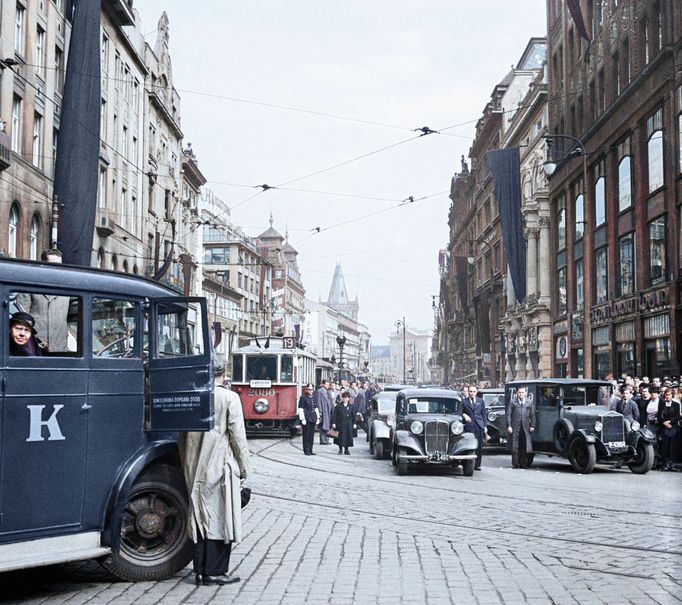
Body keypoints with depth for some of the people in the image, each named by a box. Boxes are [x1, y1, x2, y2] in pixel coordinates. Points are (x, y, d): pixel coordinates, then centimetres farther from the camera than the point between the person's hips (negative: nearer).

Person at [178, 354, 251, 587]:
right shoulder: (229, 398, -10)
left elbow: (182, 435, 10)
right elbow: (237, 435, -9)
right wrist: (244, 467, 1)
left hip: (195, 469, 5)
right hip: (220, 466, -5)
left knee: (200, 517, 12)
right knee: (220, 517, 2)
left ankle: (200, 570, 16)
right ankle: (215, 572, 3)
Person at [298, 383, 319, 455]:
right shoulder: (303, 398, -4)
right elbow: (300, 409, -9)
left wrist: (318, 418, 13)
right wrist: (302, 419, -15)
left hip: (313, 419, 6)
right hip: (306, 419, -6)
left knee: (312, 435, 8)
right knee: (306, 435, -2)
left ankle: (310, 451, 14)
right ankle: (306, 451, 2)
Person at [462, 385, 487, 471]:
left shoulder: (481, 401, 14)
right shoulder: (464, 401, 6)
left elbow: (484, 414, 14)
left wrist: (485, 426, 8)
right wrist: (464, 415, -12)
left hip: (479, 426, 2)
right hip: (469, 426, -2)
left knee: (479, 447, 0)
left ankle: (477, 465, 6)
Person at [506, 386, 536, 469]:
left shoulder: (530, 402, 12)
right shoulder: (512, 402, 7)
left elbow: (532, 414, 11)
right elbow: (508, 414, 3)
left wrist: (532, 425, 4)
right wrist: (509, 426, -6)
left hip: (525, 427, 2)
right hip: (515, 427, -2)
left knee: (524, 446, 4)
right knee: (515, 446, -2)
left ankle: (522, 463, 11)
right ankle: (515, 464, 4)